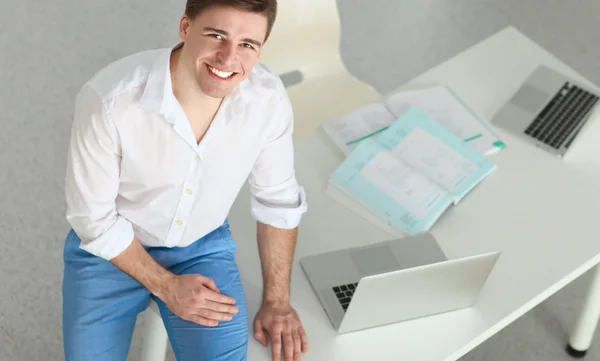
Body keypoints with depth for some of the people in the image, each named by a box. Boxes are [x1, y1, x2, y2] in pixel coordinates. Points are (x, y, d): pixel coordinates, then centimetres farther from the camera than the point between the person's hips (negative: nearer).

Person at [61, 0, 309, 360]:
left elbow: (277, 199, -5)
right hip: (109, 248, -1)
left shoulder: (269, 98, -22)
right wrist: (167, 287, -15)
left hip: (203, 245, 2)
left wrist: (277, 300, -3)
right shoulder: (107, 100, -31)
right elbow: (94, 217, -17)